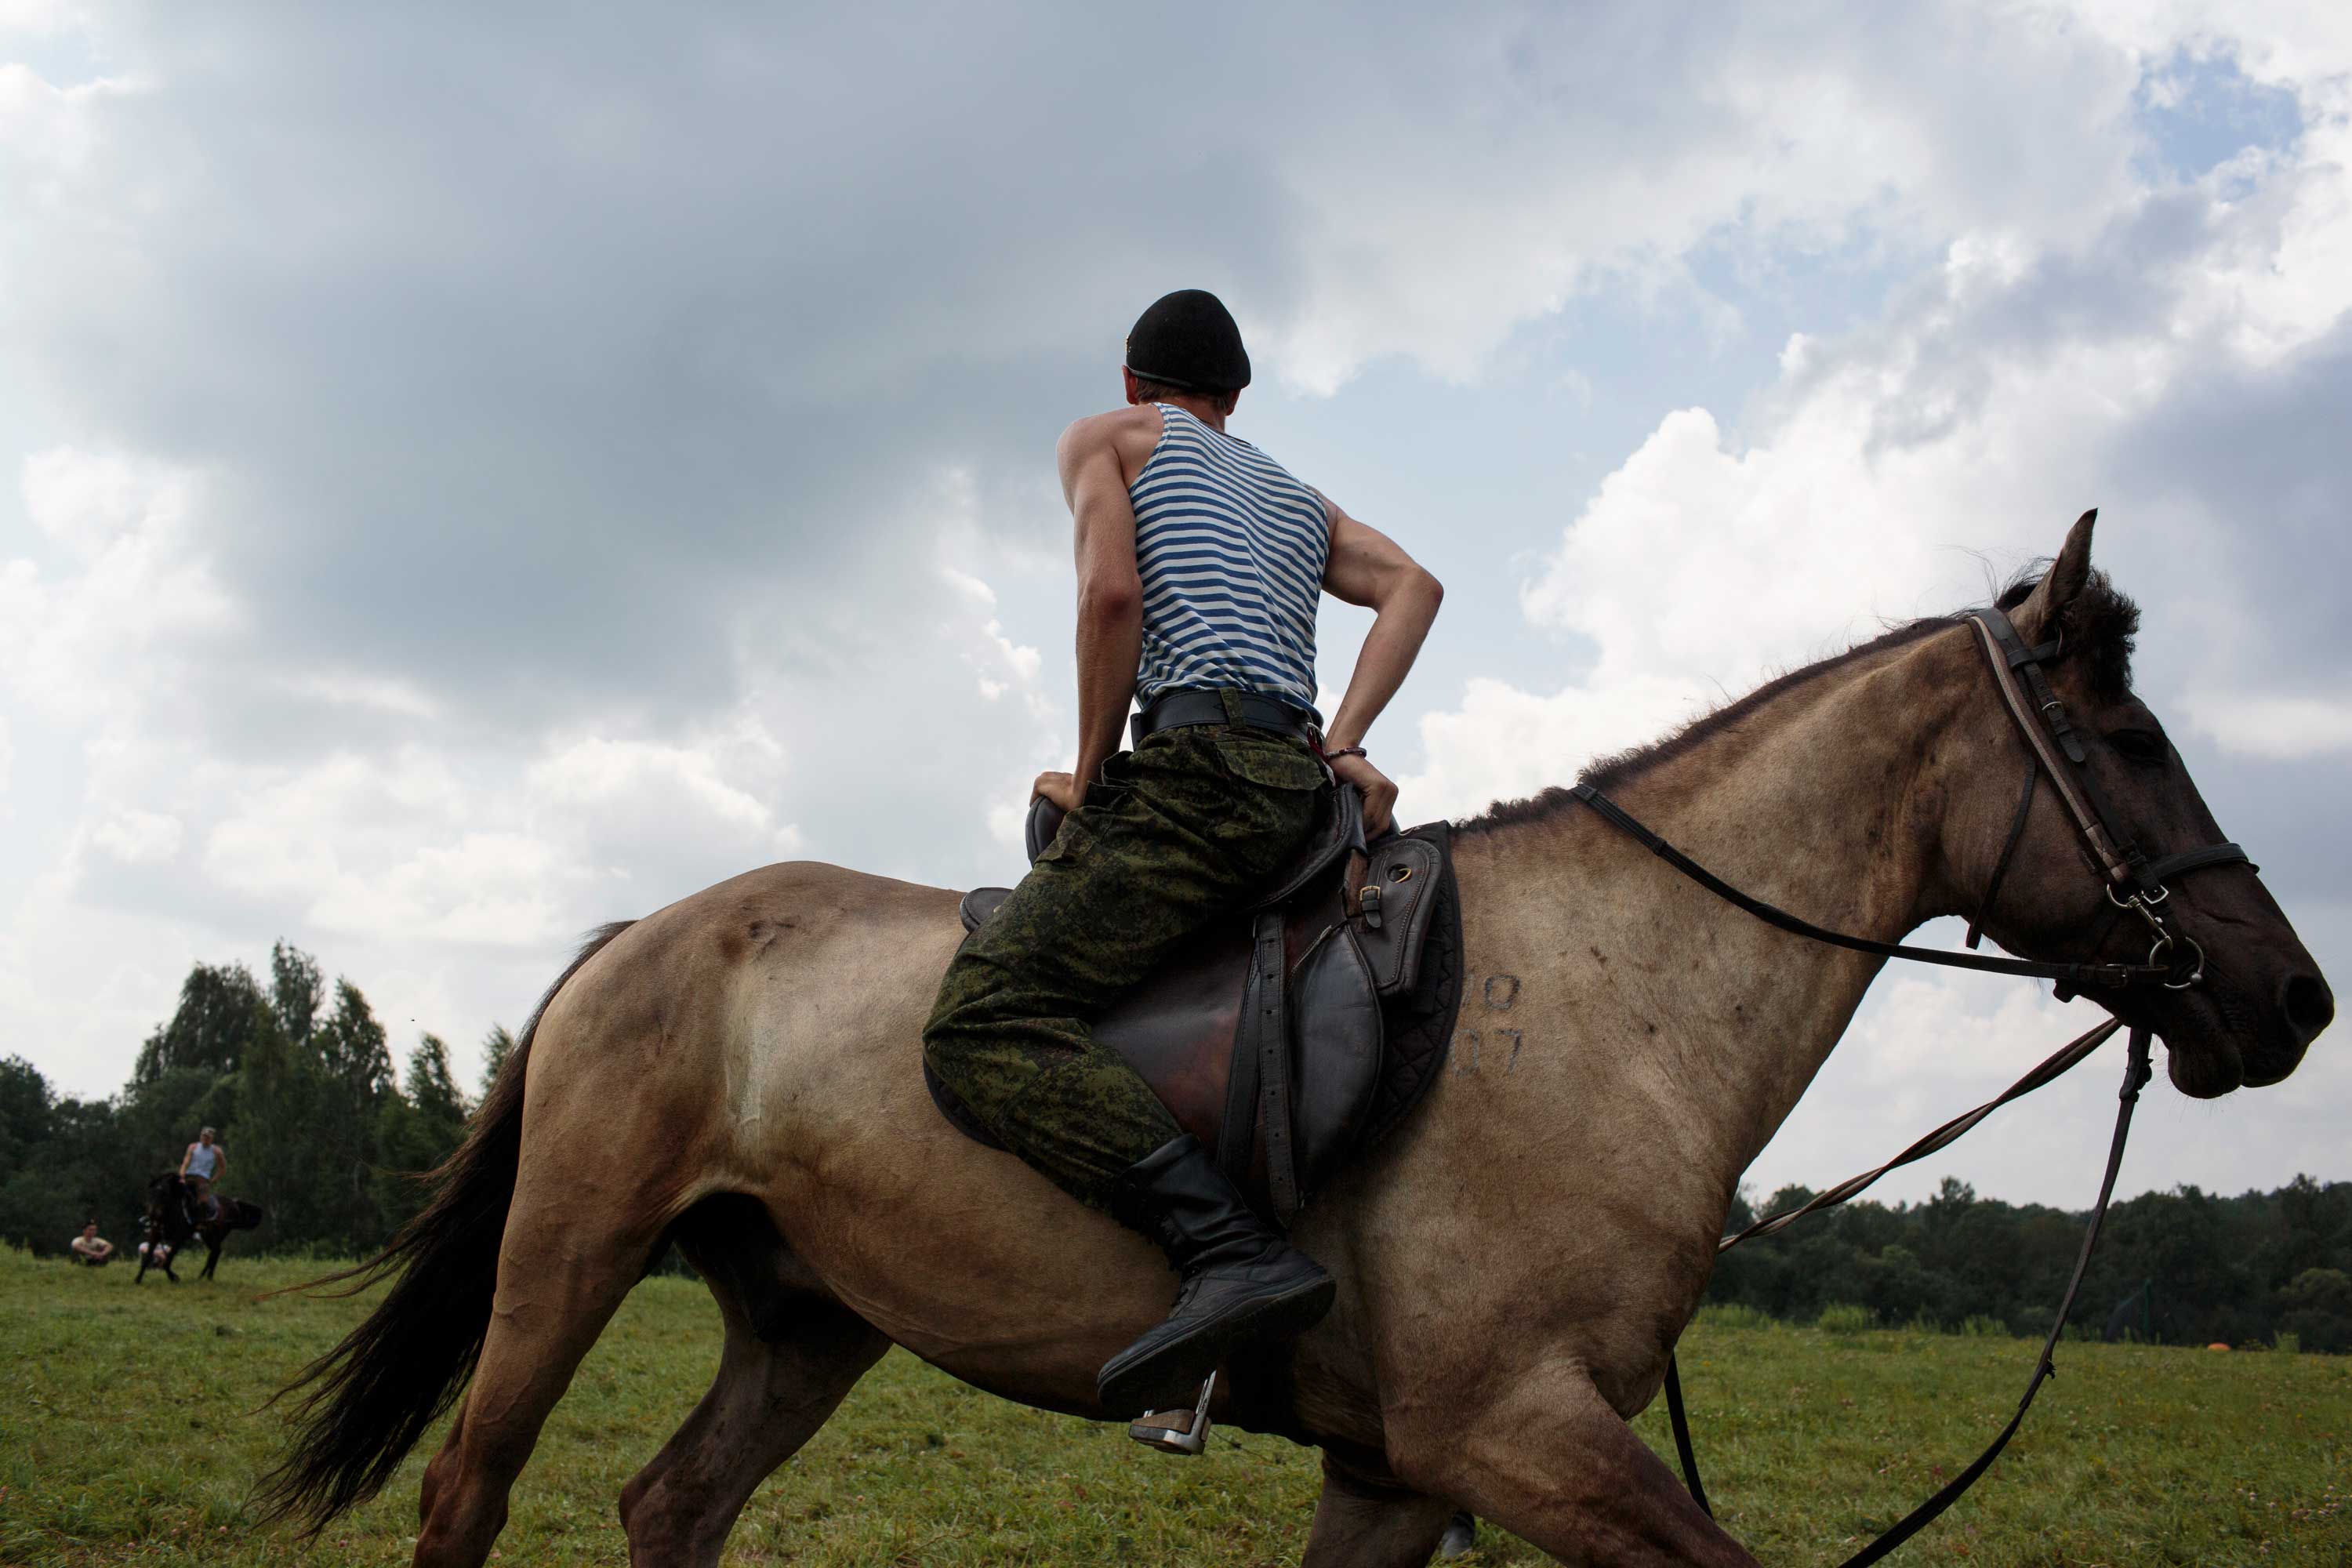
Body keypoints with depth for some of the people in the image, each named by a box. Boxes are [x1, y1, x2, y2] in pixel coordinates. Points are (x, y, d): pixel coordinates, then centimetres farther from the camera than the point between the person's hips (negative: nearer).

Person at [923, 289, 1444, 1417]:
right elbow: (1411, 586, 15)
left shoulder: (1105, 437, 15)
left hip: (1198, 762, -8)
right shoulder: (1296, 495, 32)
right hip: (1301, 789, 8)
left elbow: (1112, 591, -5)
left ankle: (1232, 1251, -37)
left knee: (985, 1022, -18)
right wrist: (1342, 747, 6)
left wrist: (1093, 772, 3)